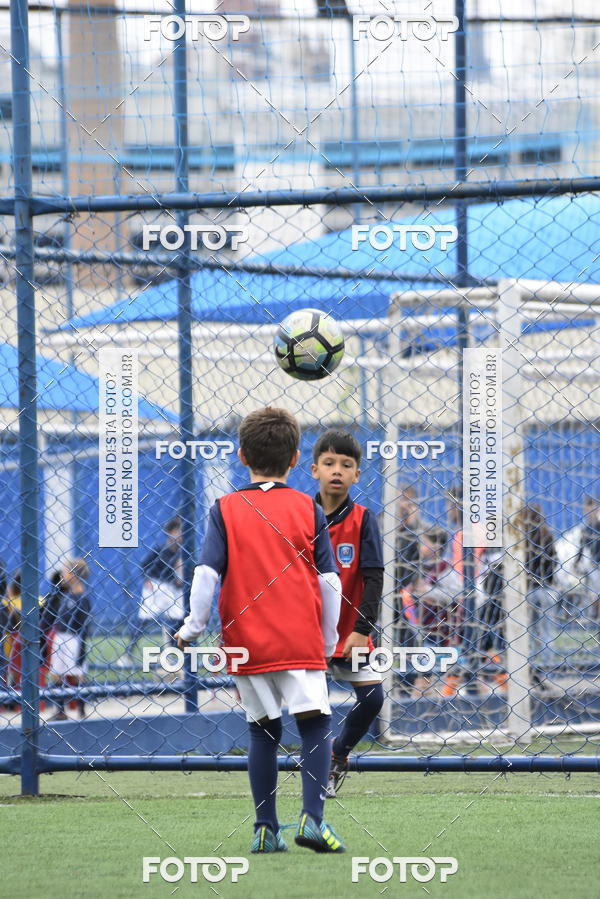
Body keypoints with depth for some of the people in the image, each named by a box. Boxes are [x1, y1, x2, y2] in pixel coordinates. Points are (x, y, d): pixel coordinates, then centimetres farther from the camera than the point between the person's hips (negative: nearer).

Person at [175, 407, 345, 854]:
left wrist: (192, 628, 3)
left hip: (247, 643, 1)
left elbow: (207, 574, -5)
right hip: (301, 642, -1)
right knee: (315, 722, 1)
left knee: (263, 730, 10)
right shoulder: (309, 509, 4)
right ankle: (313, 817, -15)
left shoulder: (225, 510, 3)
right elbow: (329, 580, 3)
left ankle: (266, 829, 8)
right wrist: (328, 639, 12)